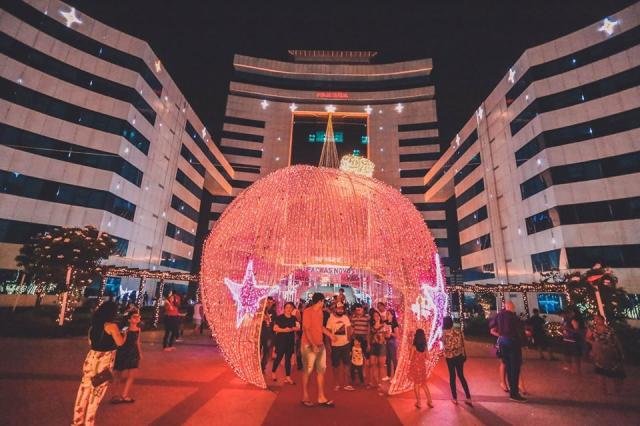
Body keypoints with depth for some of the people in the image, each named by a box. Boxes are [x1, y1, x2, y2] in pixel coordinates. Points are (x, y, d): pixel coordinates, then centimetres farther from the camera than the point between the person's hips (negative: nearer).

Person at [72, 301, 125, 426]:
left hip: (92, 357, 7)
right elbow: (120, 343, -13)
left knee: (85, 388, 18)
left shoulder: (94, 324, 5)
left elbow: (91, 342, 17)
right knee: (97, 391, 7)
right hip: (104, 361, -7)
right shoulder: (112, 326, -17)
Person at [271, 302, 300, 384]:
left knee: (288, 358, 7)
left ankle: (288, 377, 14)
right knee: (279, 357, 2)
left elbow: (298, 327, 1)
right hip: (281, 340, -4)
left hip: (290, 340, 4)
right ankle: (273, 372, 25)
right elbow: (275, 328, -10)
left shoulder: (294, 318, 7)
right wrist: (284, 330, -21)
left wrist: (291, 329, -17)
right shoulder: (279, 317, -5)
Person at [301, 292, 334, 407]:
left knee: (321, 370, 9)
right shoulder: (307, 312, -13)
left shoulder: (320, 312, 10)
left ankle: (321, 398, 17)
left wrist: (330, 334, 24)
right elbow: (306, 329, -17)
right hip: (309, 345, -7)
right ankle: (305, 397, 18)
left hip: (320, 345, 8)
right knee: (307, 371, 3)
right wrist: (313, 344, -22)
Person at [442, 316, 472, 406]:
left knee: (452, 377, 13)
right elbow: (463, 344, -1)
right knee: (461, 376, 17)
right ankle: (468, 398, 15)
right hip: (460, 356, 3)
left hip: (450, 357, -3)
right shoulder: (459, 331, -8)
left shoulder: (444, 333, -17)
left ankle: (455, 398, 22)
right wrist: (464, 355, 12)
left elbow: (443, 342, -6)